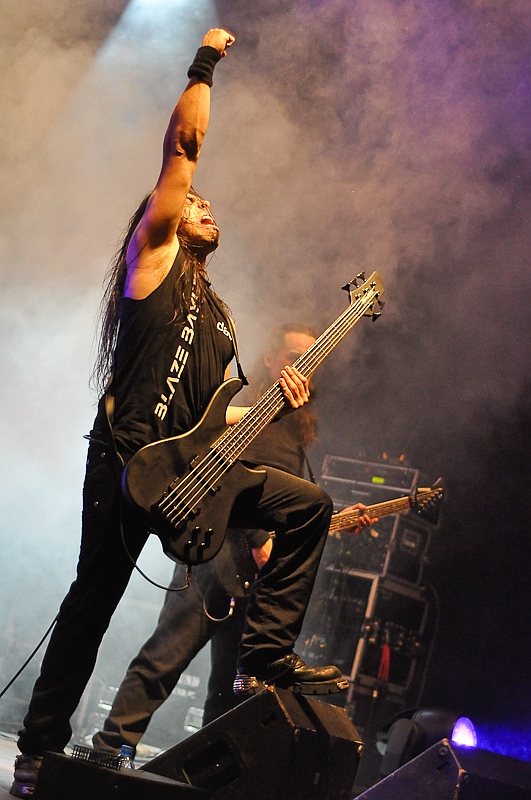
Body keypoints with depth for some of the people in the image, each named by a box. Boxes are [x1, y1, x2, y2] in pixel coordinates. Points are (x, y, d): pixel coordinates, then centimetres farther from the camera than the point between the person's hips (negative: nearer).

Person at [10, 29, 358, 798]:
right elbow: (185, 144, -3)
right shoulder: (151, 258, 6)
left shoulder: (216, 316, 25)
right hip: (127, 461, -7)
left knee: (308, 504, -3)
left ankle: (265, 658, -4)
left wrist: (274, 403, 11)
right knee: (94, 599, -4)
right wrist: (206, 62, 3)